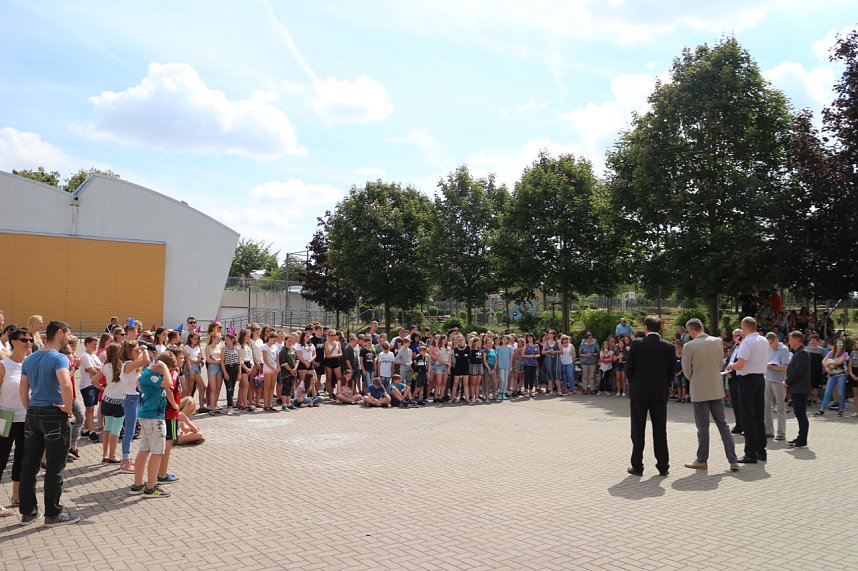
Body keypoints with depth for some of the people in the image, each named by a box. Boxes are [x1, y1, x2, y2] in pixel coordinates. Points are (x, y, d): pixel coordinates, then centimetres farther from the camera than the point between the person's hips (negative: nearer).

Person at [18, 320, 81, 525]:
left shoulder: (29, 359, 11)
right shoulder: (59, 358, -14)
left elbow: (23, 391, 13)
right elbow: (66, 384, -30)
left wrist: (31, 410, 20)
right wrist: (68, 408, -17)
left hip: (32, 414, 8)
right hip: (54, 415, -7)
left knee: (29, 465, 13)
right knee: (54, 468, 1)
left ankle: (27, 512, 21)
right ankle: (53, 514, 9)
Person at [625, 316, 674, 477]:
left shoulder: (637, 344, -8)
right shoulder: (669, 347, -2)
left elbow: (629, 369, -6)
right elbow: (671, 372, 2)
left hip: (639, 392, -2)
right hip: (660, 393, 2)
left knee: (638, 431, 5)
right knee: (660, 431, 10)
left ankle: (637, 466, 8)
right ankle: (663, 466, 14)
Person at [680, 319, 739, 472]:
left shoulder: (688, 346, -14)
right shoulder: (718, 341, -2)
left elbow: (687, 371, -6)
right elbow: (720, 363, 9)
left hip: (699, 391, -4)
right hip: (717, 389, 4)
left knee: (703, 427, 5)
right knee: (723, 424, 11)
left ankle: (702, 461, 15)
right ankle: (733, 461, 10)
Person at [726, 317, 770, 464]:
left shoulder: (747, 342, -17)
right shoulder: (764, 341, 10)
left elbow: (740, 365, -24)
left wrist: (730, 366, -1)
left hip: (747, 379, -8)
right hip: (761, 377, 8)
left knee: (747, 416, -3)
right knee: (759, 415, 15)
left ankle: (750, 453, -2)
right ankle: (761, 450, 21)